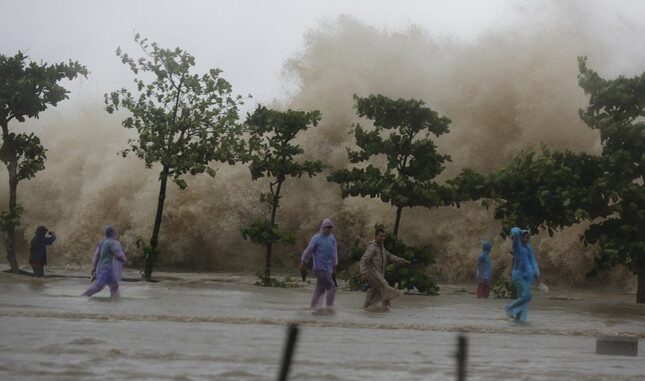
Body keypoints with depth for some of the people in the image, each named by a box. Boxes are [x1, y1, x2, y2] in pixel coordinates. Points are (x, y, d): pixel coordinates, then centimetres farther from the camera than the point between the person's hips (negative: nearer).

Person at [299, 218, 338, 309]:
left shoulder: (332, 239, 12)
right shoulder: (317, 238, -7)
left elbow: (334, 254, 21)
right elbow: (308, 251, -5)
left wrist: (334, 267, 22)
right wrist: (302, 264, -4)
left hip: (328, 270, 7)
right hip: (320, 268, -7)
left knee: (320, 290, 10)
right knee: (331, 288, -11)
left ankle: (314, 307, 18)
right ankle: (330, 307, -3)